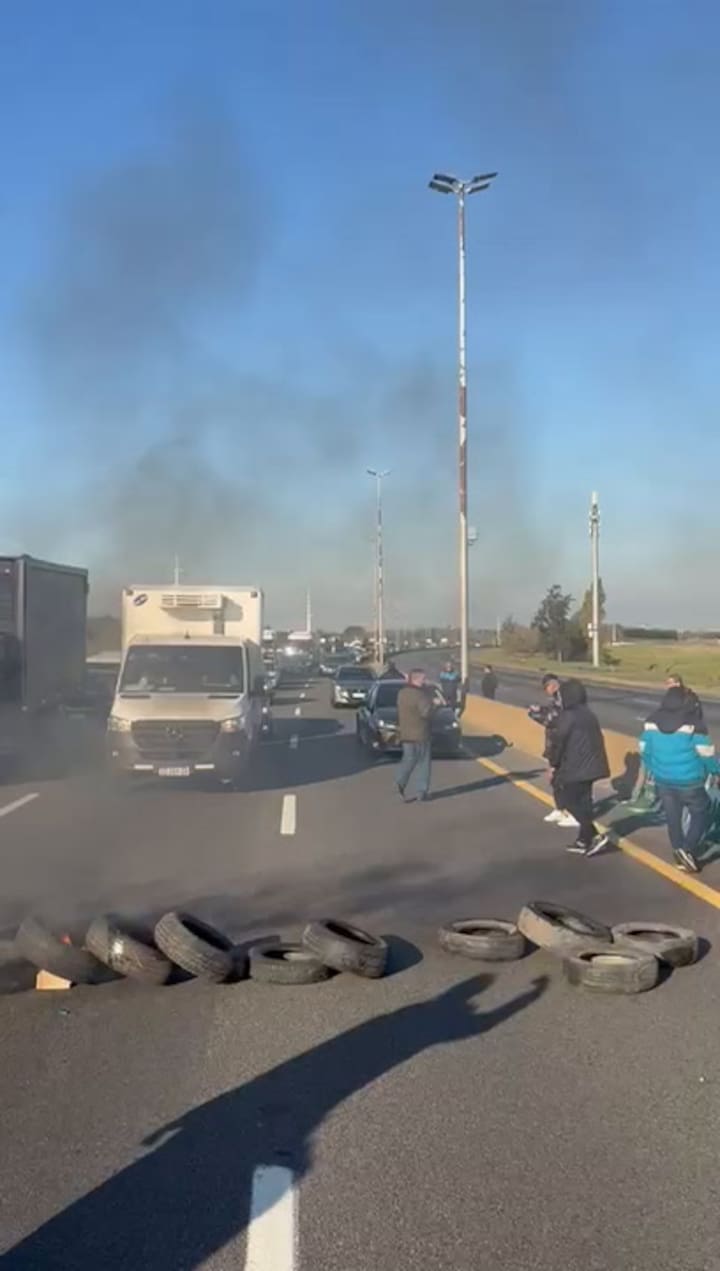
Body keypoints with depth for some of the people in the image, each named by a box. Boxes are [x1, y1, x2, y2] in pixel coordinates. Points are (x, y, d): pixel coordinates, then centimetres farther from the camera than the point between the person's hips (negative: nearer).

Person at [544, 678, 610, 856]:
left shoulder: (567, 717, -16)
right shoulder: (589, 715, 11)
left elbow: (558, 742, -14)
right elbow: (598, 739, 16)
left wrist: (553, 763, -2)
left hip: (574, 768, -8)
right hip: (589, 766, 9)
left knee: (570, 801, -1)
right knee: (584, 802, 14)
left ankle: (595, 836, -10)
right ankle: (583, 840, 20)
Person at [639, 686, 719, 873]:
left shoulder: (652, 722, -2)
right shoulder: (692, 723, -17)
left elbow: (644, 750, 6)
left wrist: (652, 769, 23)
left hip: (663, 780, 5)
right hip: (689, 782, -5)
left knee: (672, 817, 17)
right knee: (700, 813, 13)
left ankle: (680, 851, 27)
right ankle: (688, 849, -2)